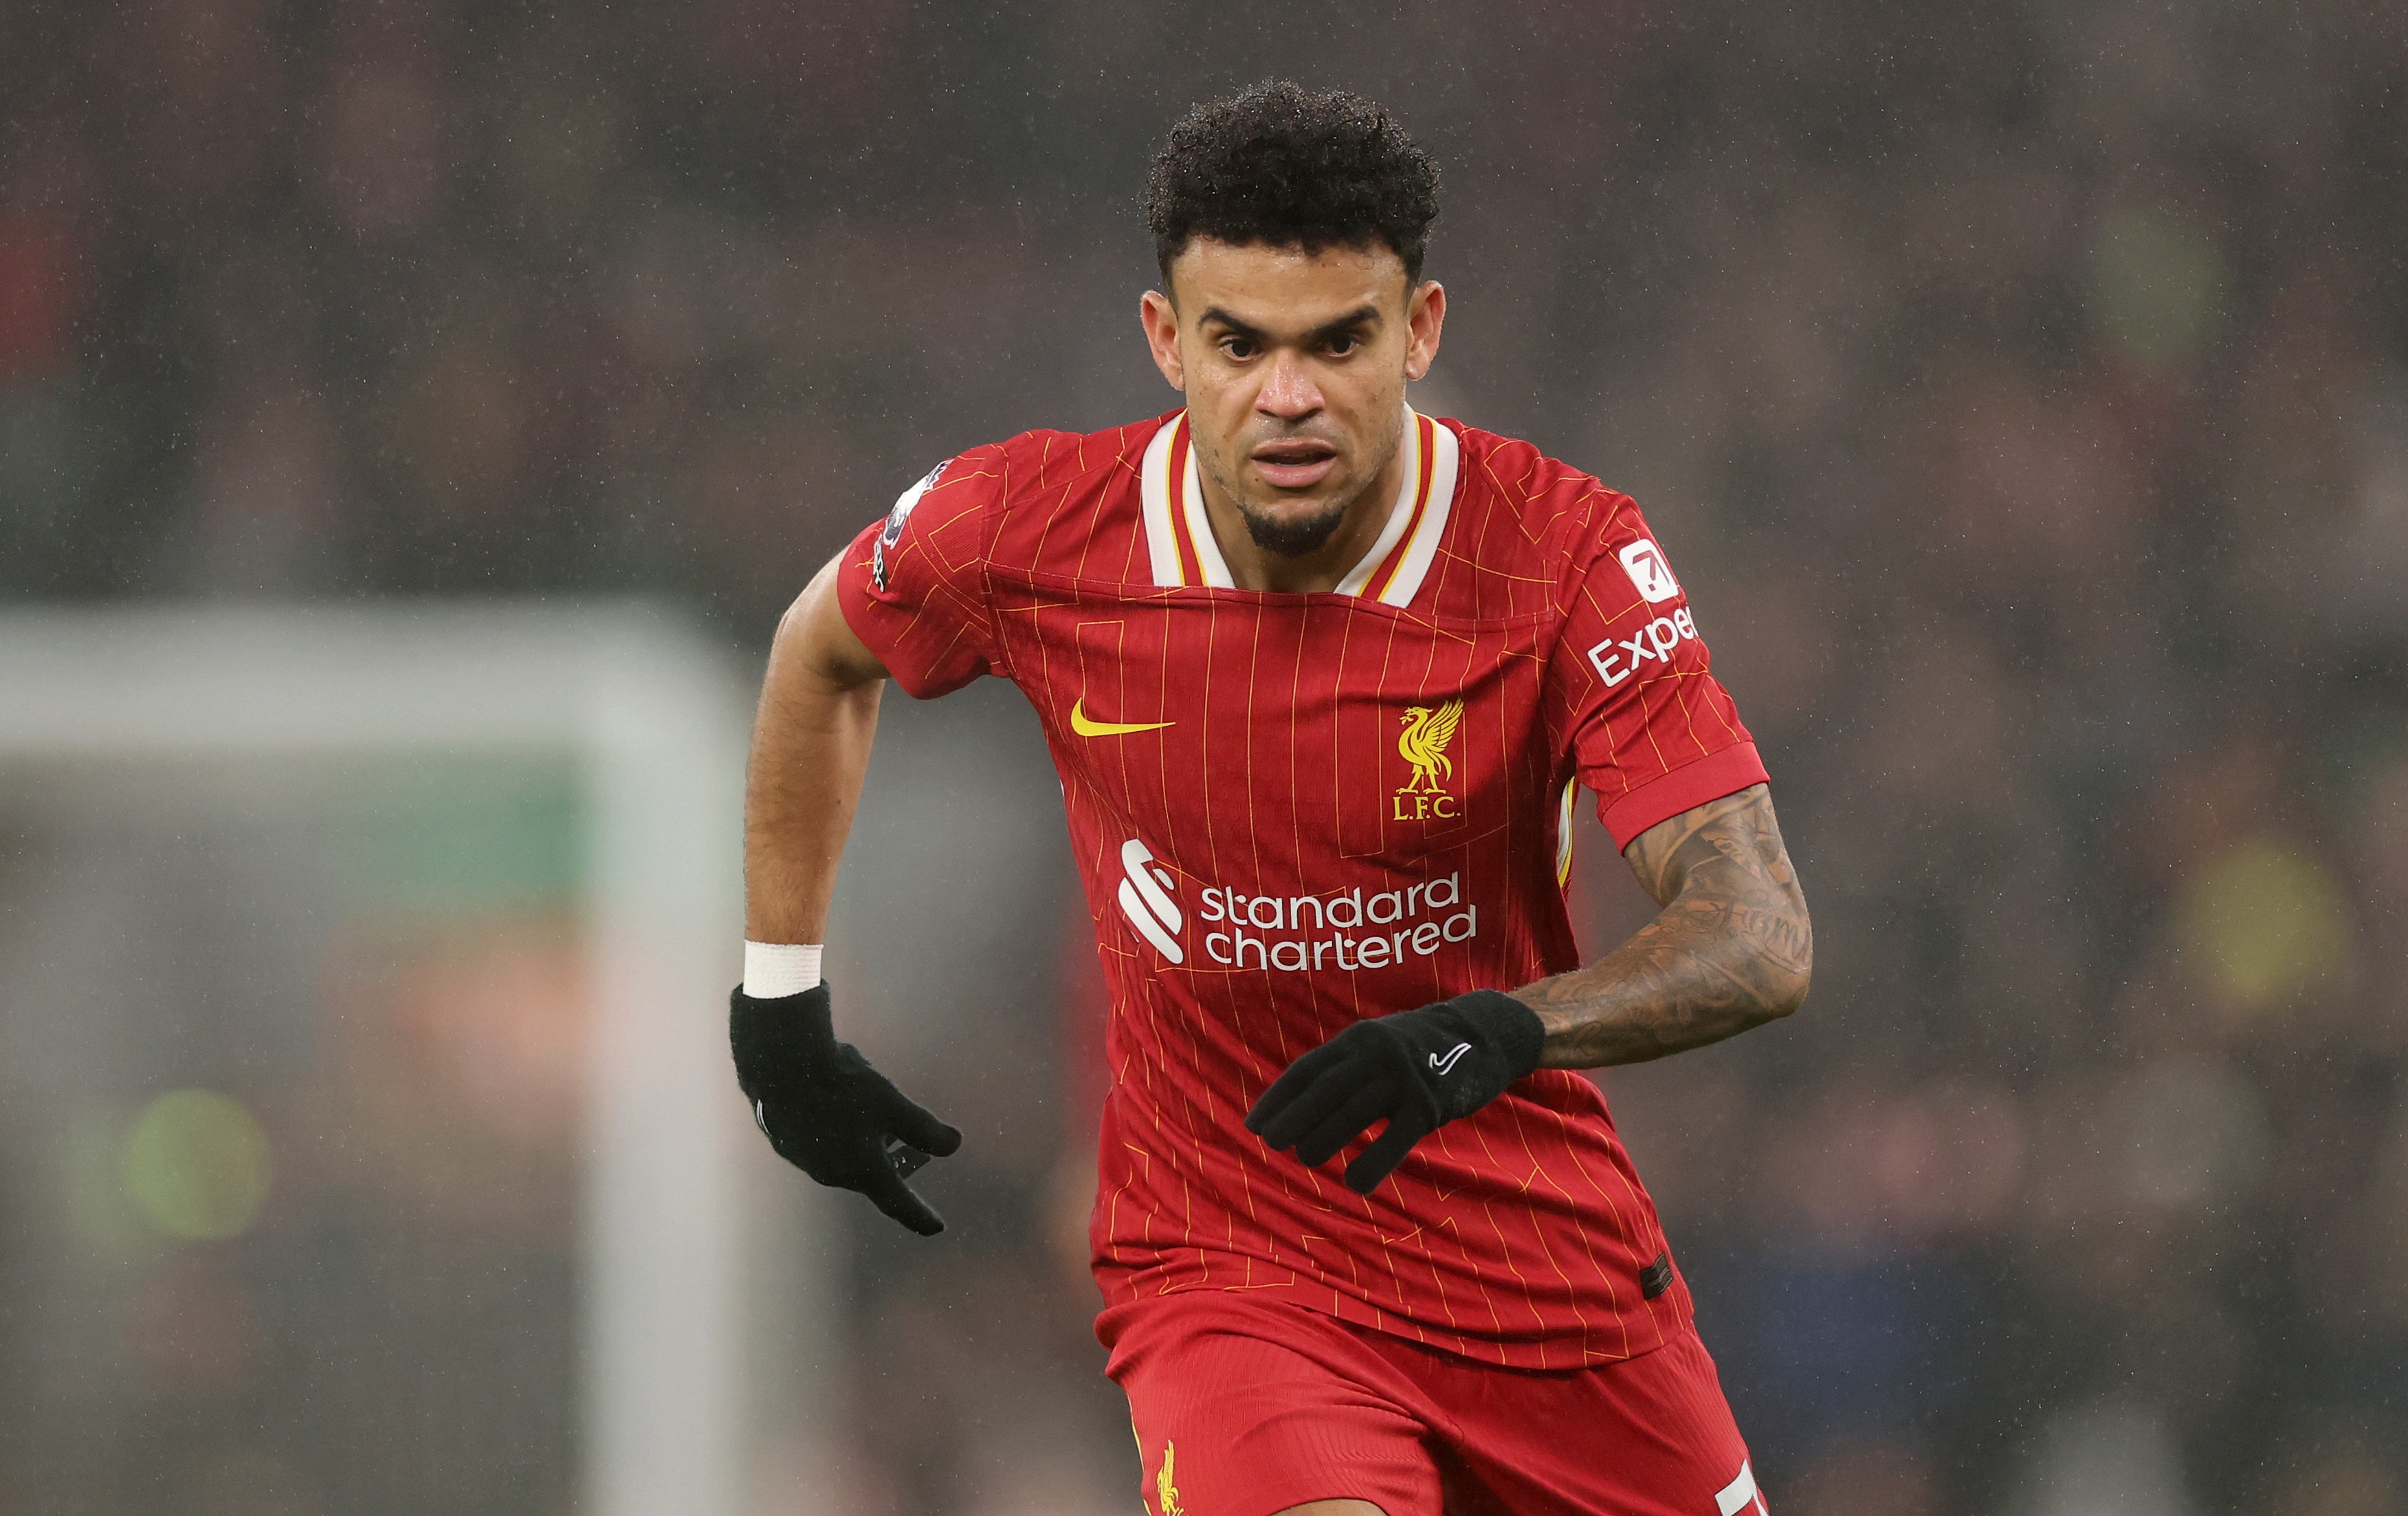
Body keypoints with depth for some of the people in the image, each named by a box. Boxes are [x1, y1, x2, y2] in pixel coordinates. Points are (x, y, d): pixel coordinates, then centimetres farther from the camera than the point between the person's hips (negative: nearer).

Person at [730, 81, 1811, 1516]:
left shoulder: (1565, 550, -16)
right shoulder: (1032, 534, -11)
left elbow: (1762, 936, -24)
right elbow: (823, 650, 13)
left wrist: (1501, 1032, -41)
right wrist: (780, 1004, 14)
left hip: (1550, 1262, 2)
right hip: (1224, 1273, -2)